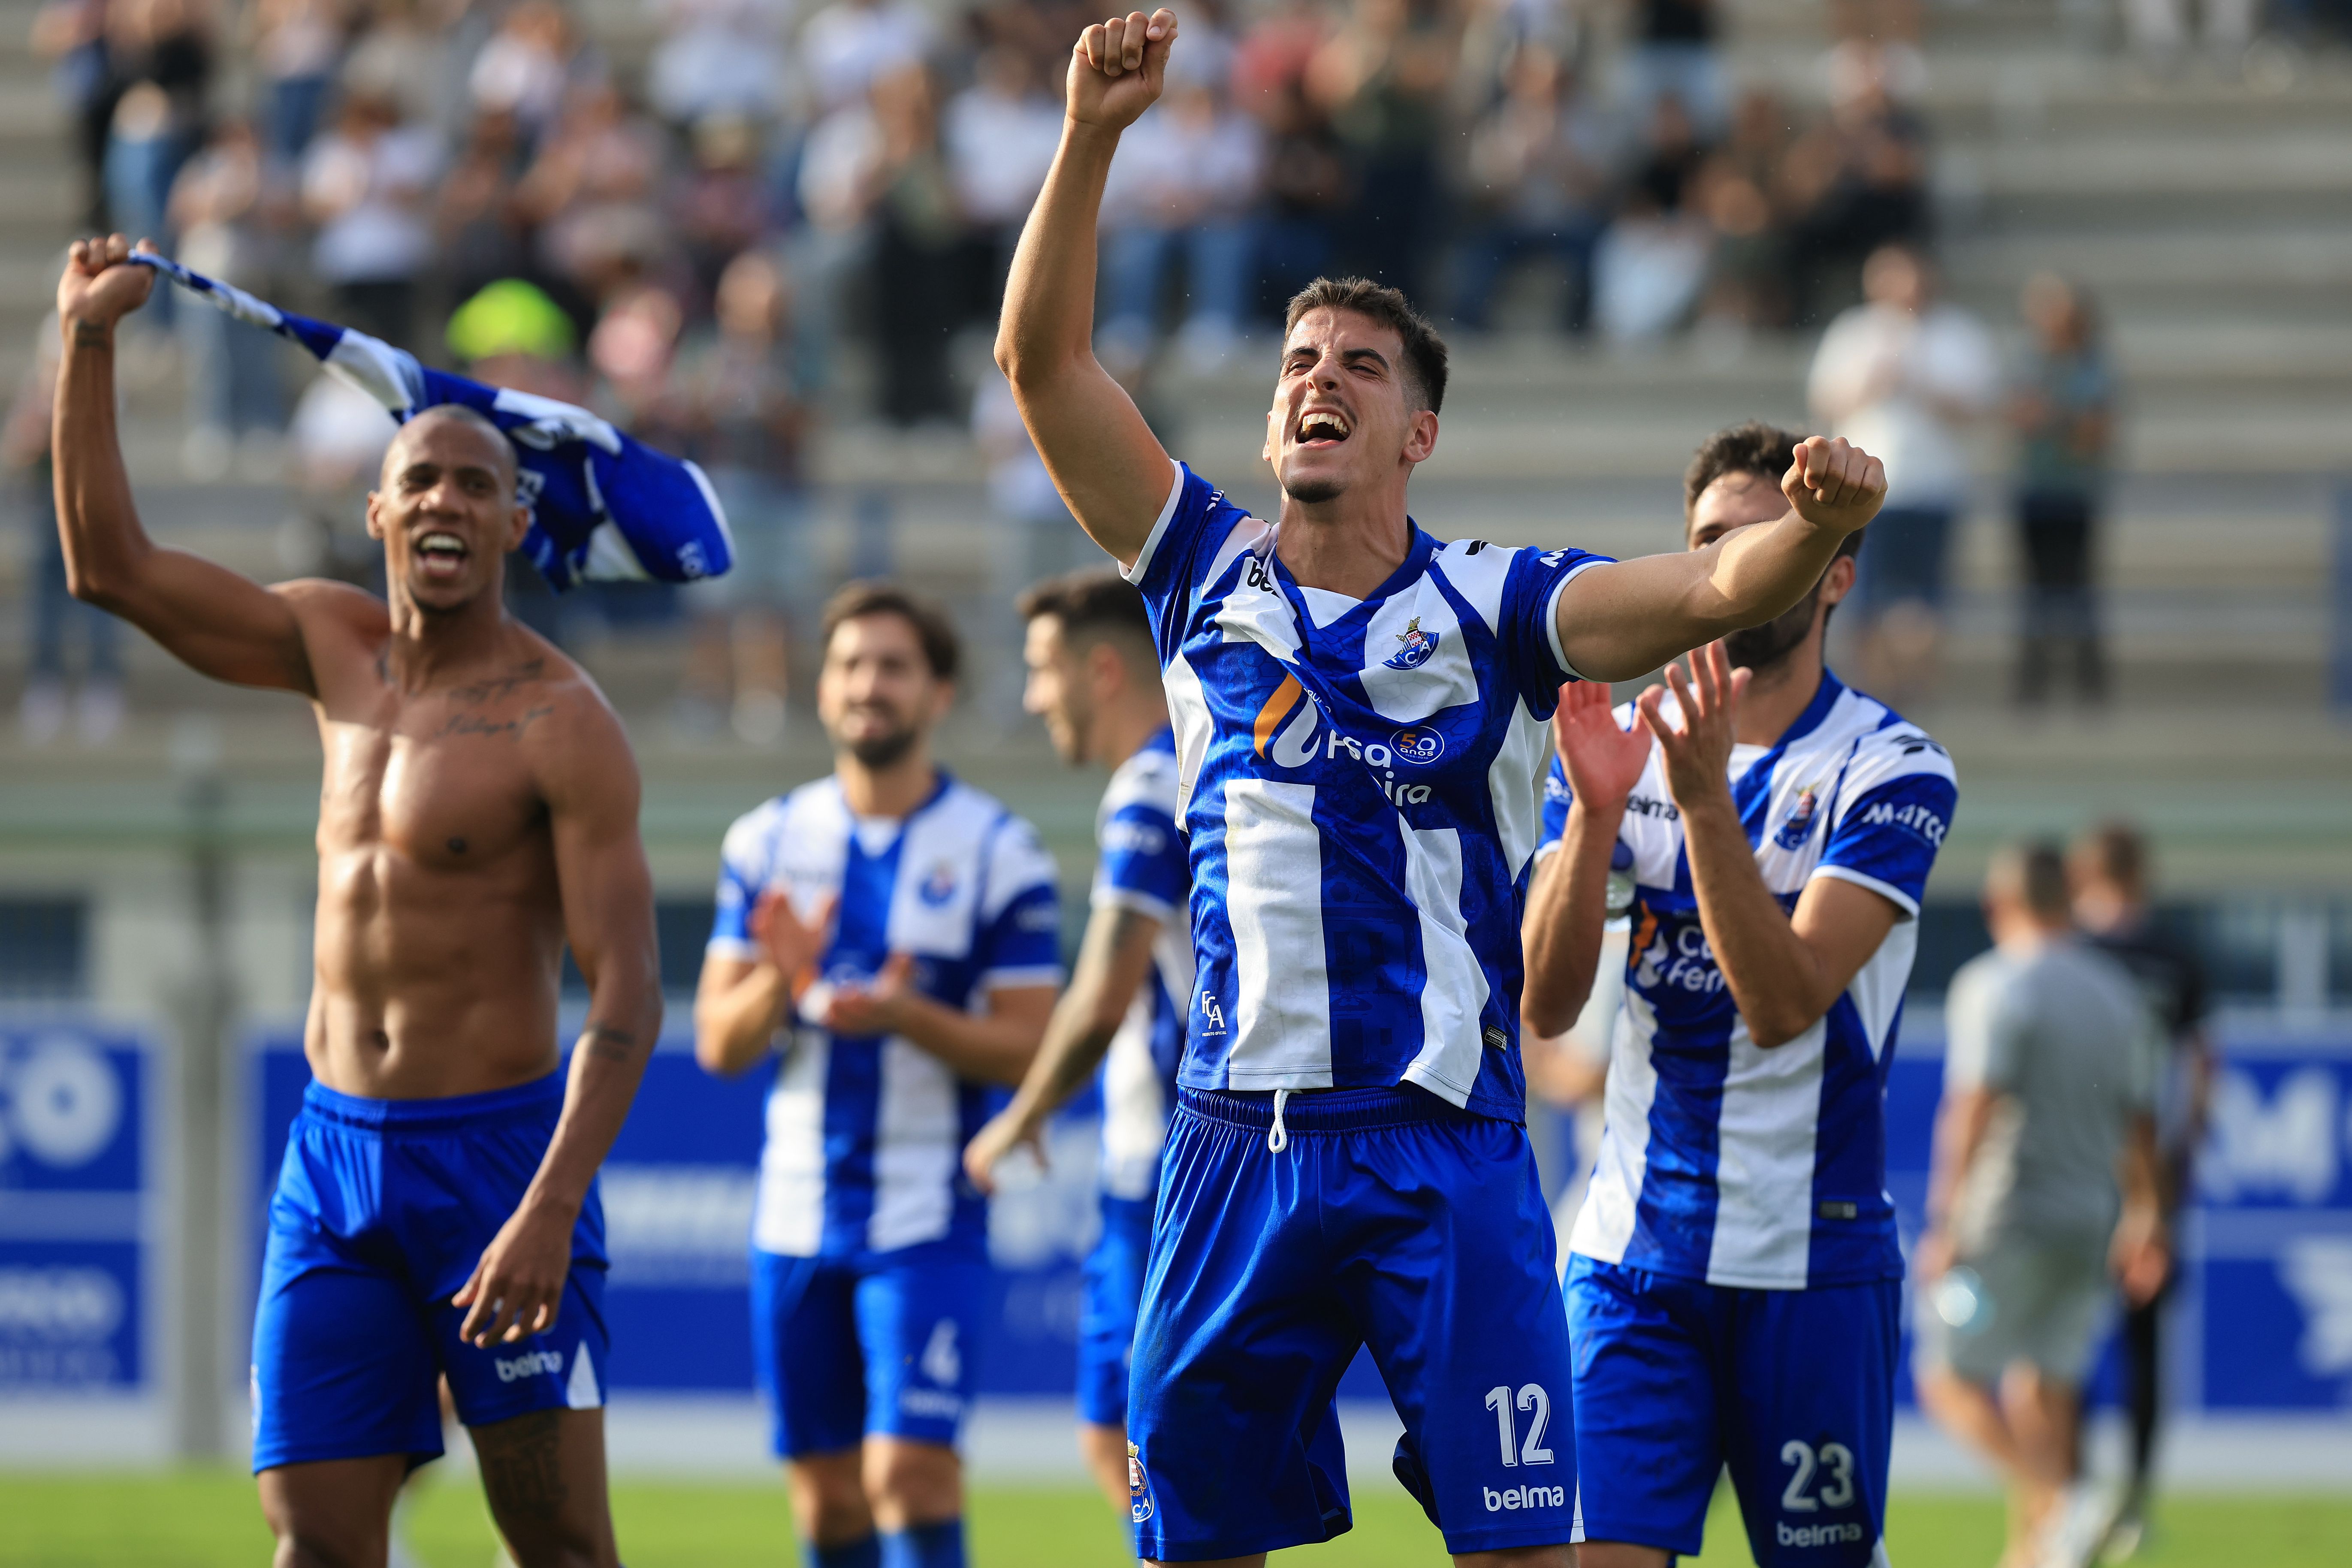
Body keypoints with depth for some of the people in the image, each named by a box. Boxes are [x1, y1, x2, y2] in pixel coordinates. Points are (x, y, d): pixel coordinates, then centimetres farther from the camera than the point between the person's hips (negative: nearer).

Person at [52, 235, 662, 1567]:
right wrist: (91, 340, 4)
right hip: (332, 1155, 6)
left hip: (496, 1148, -6)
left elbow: (627, 997, -15)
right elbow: (111, 565, 12)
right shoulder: (338, 649, 9)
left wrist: (550, 1212, -25)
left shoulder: (563, 726, -10)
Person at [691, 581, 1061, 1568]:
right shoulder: (769, 841, 8)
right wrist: (779, 983, -16)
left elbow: (1025, 1050, -6)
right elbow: (717, 1043, 5)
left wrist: (907, 1014, -23)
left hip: (927, 1221, -4)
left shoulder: (997, 852, -3)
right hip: (796, 1217, 4)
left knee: (911, 1472, -15)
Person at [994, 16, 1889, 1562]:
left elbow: (1715, 590, -12)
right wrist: (1093, 134, -8)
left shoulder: (1491, 609, 2)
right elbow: (1043, 357, 3)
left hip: (1445, 1145, -3)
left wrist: (1814, 528, -35)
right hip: (1241, 1137, 3)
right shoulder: (1211, 575, 8)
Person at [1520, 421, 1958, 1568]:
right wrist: (1595, 808, -18)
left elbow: (1784, 1002, -19)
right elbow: (1544, 1006, -4)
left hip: (1811, 1263, -3)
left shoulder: (1892, 770, -6)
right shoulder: (1622, 745, 6)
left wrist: (1704, 798, -29)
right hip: (1631, 1255, 3)